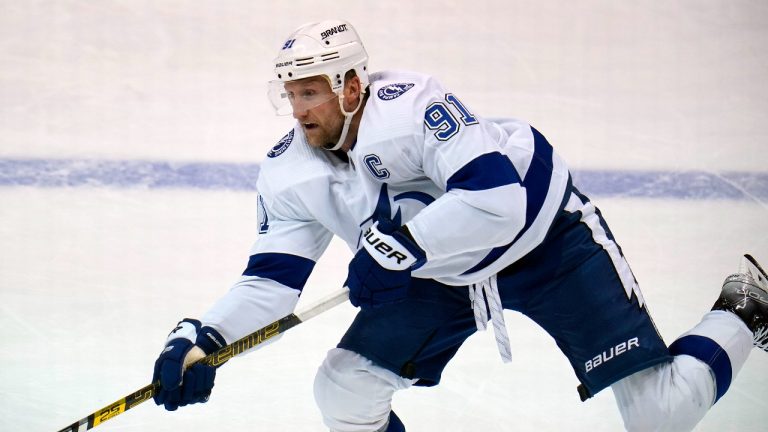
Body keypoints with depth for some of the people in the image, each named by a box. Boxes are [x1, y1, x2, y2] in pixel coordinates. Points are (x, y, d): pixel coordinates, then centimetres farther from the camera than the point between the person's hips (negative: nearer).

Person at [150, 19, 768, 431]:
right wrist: (201, 338, -21)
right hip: (442, 275, 7)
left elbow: (498, 199, -41)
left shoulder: (412, 106, -32)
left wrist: (401, 245, -39)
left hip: (548, 237, -7)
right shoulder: (289, 175, -10)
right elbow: (272, 278, -7)